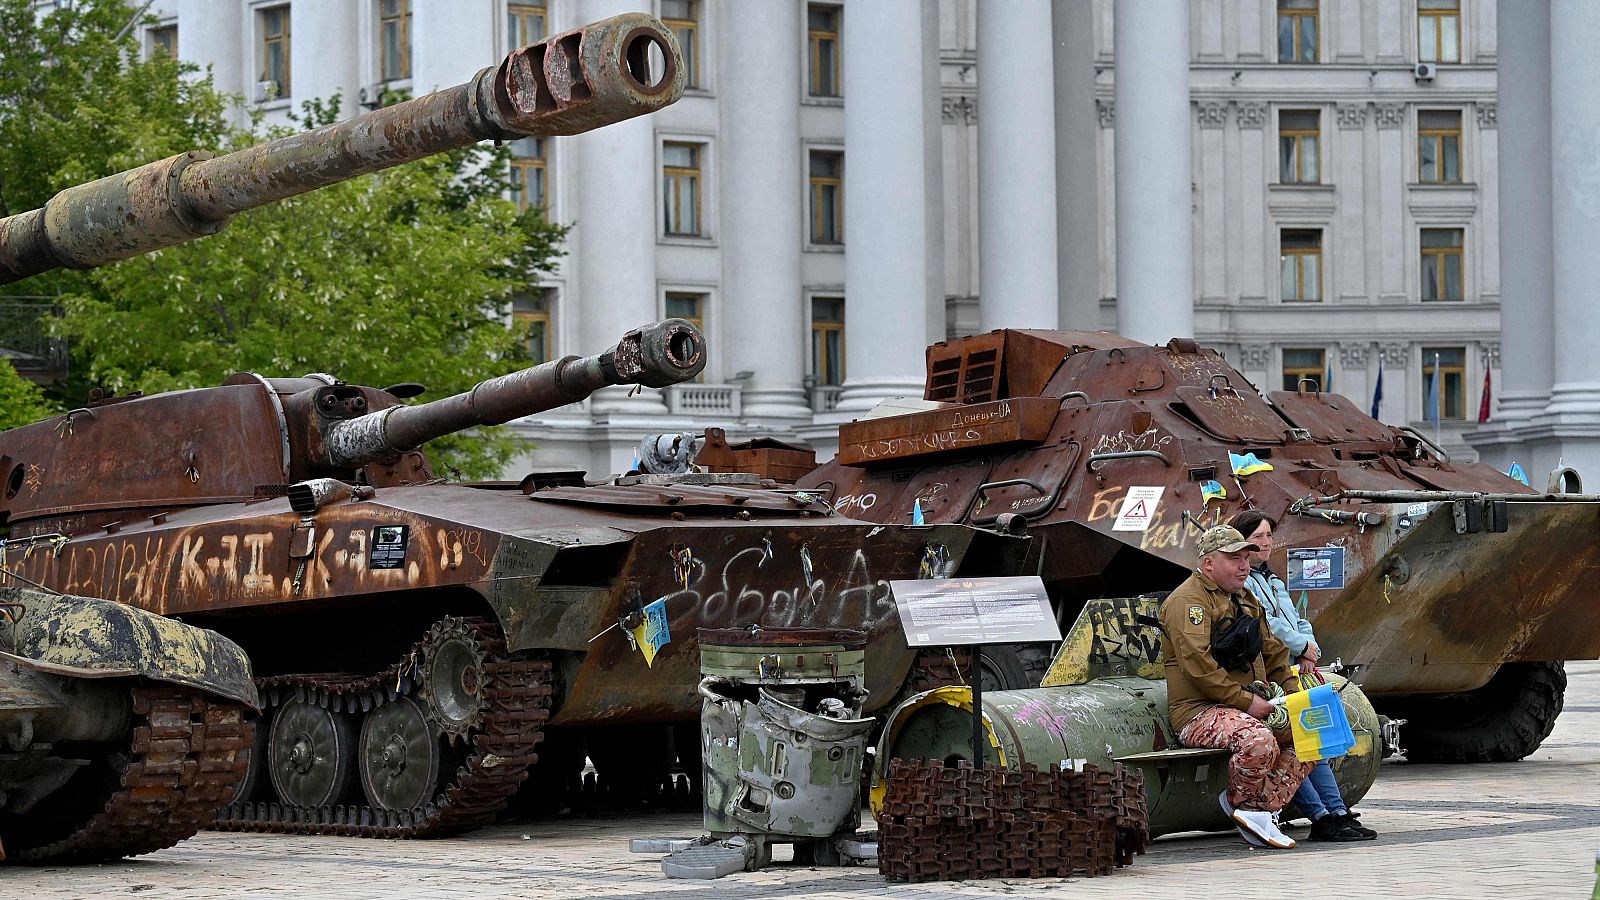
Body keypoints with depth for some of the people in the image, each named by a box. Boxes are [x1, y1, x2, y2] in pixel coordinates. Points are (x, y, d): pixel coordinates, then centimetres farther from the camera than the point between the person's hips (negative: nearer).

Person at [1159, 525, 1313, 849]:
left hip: (1250, 706, 10)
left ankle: (1262, 809, -7)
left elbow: (1273, 650, 27)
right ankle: (1243, 804, -6)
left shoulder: (1244, 600, 22)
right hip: (1199, 710, -10)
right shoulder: (1188, 600, -9)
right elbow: (1198, 665, -21)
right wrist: (1246, 701, -21)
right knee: (1259, 741, -35)